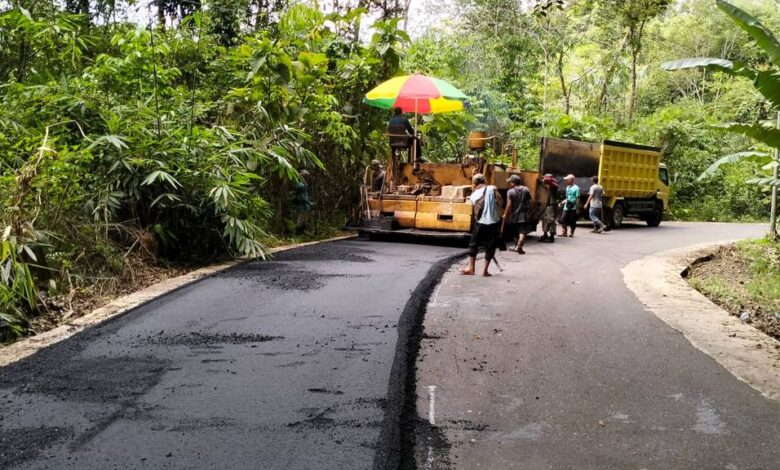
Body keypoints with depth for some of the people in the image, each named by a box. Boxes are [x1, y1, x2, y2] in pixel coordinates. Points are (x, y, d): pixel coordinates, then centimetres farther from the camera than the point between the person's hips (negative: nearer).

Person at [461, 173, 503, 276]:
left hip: (480, 222, 1)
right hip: (493, 222, -1)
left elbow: (474, 207, 10)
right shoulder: (492, 189, -1)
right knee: (490, 247, 9)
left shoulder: (473, 195, 6)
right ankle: (485, 271, 10)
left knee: (473, 245, 16)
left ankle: (471, 268, 18)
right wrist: (493, 204, 13)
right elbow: (500, 202, -5)